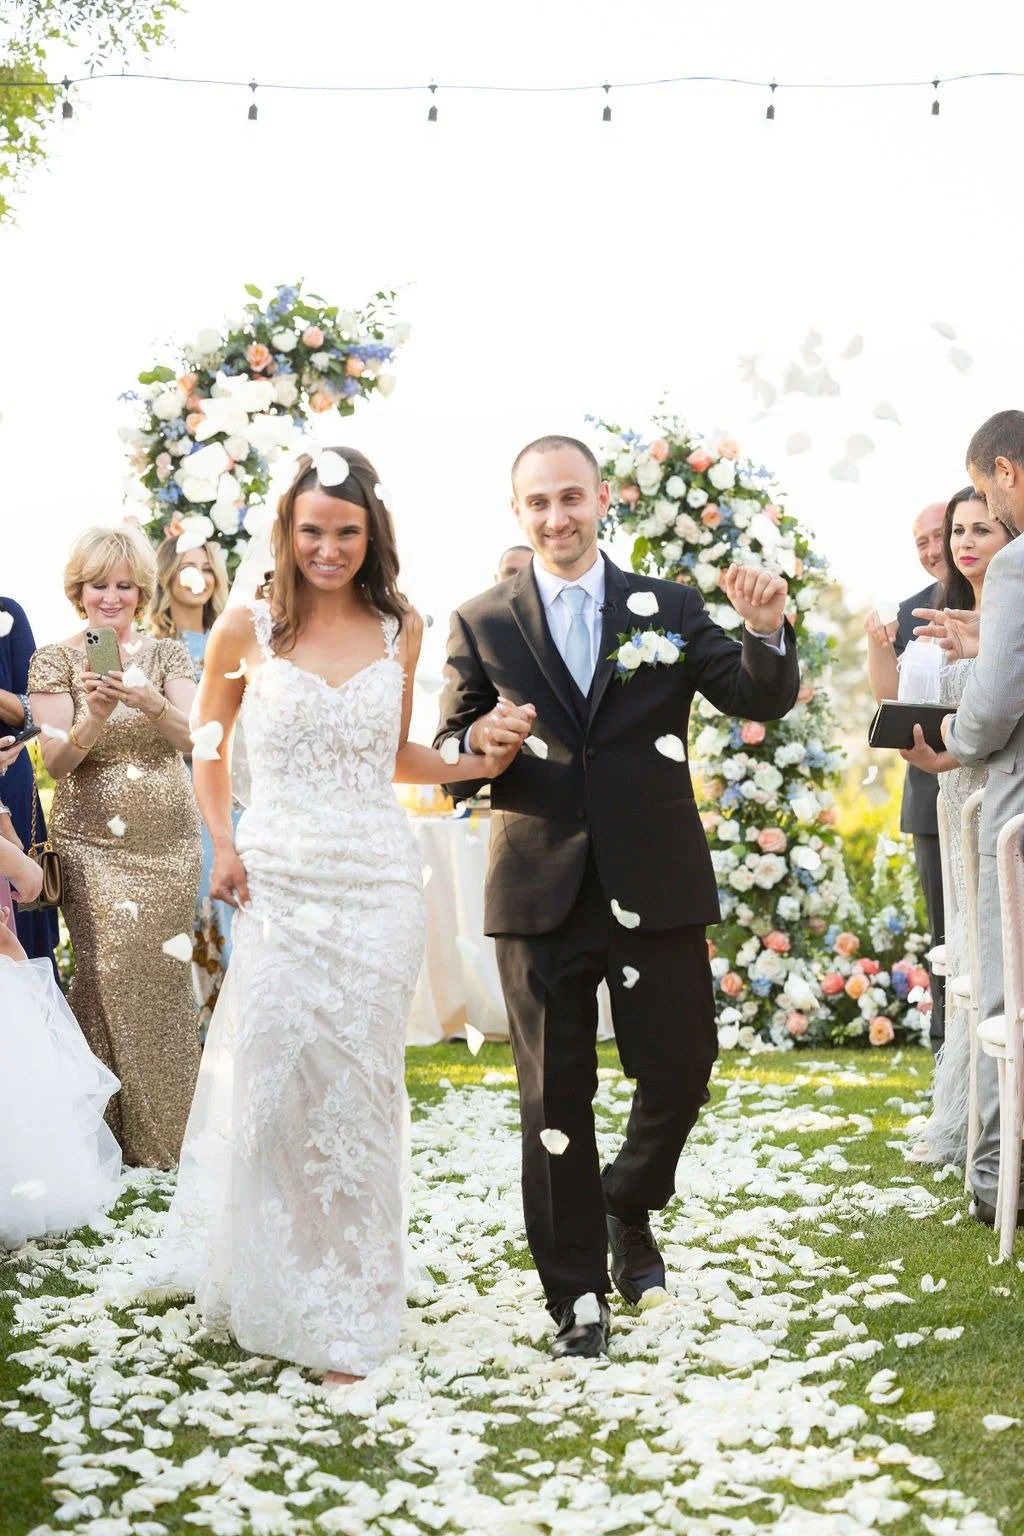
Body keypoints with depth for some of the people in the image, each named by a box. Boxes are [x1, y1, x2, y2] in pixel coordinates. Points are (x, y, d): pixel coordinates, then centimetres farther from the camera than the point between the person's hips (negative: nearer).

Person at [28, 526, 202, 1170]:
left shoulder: (168, 655, 7)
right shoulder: (55, 660, 4)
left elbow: (192, 738, -5)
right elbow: (55, 761, -3)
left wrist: (151, 703, -24)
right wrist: (92, 720, -22)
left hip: (168, 841, 1)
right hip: (92, 843, -1)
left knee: (162, 974, -2)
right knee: (106, 973, -8)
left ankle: (165, 1130, 11)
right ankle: (112, 1130, 4)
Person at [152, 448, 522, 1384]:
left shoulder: (400, 630, 6)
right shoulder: (245, 632, 1)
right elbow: (207, 748, 13)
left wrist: (480, 763, 0)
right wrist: (221, 843, 0)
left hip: (376, 883, 1)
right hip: (278, 883, -1)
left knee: (357, 1087, 2)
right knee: (273, 1085, 0)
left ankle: (348, 1313, 17)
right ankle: (274, 1292, 23)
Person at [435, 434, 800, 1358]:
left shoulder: (671, 610, 6)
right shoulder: (481, 625, 5)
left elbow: (762, 701, -3)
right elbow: (448, 761, 5)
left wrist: (768, 632, -23)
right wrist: (480, 740, -17)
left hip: (656, 888, 1)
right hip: (540, 892, 0)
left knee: (681, 1072, 6)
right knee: (556, 1099, 6)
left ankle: (629, 1210, 37)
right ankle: (578, 1298, 20)